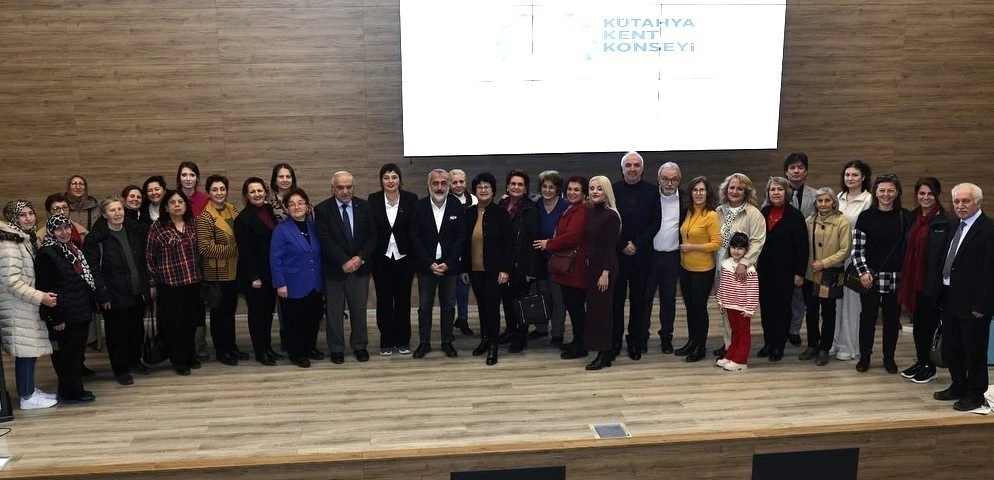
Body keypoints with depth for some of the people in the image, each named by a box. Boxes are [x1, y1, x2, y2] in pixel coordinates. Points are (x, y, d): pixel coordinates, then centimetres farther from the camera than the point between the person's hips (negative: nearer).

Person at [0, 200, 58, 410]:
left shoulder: (26, 239, 12)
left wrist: (40, 296, 14)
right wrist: (40, 297, -21)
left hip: (28, 305, 9)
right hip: (18, 308, -9)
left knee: (30, 350, 14)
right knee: (26, 351, -4)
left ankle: (30, 390, 23)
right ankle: (27, 397, 5)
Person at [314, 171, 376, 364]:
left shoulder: (364, 206, 4)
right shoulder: (322, 209, -5)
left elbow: (372, 236, 1)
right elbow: (325, 240, -13)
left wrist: (360, 258, -14)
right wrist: (344, 261, -20)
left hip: (360, 267, 2)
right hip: (334, 269, -2)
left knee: (359, 310, 10)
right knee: (334, 312, 7)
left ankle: (360, 346, 25)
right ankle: (336, 349, 20)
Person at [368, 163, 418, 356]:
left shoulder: (411, 199, -3)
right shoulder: (373, 199, -2)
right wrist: (369, 257, -7)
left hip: (404, 257, 0)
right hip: (381, 258, 0)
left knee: (403, 299, 8)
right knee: (384, 300, 7)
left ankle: (403, 341, 20)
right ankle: (386, 342, 18)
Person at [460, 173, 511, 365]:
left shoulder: (501, 213, -6)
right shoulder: (469, 213, 6)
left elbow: (507, 244, -7)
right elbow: (465, 243, 8)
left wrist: (505, 269, -13)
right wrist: (464, 268, 6)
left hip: (493, 270, -4)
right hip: (475, 269, 4)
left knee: (492, 306, -2)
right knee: (482, 305, 12)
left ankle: (493, 346, 5)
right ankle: (484, 339, 26)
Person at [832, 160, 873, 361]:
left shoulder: (868, 200, -8)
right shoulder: (839, 197, 10)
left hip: (855, 255, -5)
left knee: (851, 299, 2)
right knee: (835, 298, 9)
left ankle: (849, 346, 14)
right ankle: (834, 342, 20)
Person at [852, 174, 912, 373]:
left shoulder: (905, 217, 3)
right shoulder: (866, 216, -1)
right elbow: (857, 248, -2)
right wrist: (863, 271, -11)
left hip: (896, 277, 1)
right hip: (871, 276, -1)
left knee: (892, 318, 10)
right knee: (868, 317, 5)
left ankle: (889, 357, 24)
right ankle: (864, 356, 19)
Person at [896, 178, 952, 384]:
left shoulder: (945, 221, -10)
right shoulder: (913, 218, 9)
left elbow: (948, 254, -13)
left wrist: (944, 282, -16)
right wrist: (905, 282, 8)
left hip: (933, 282, -5)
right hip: (914, 280, 6)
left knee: (930, 324, 5)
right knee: (917, 322, 13)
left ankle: (929, 366, 19)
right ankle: (920, 362, 26)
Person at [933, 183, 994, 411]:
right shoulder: (953, 225, 10)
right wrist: (942, 294, 7)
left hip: (972, 303, -8)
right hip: (951, 298, 8)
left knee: (974, 350, 6)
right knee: (950, 348, 17)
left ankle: (975, 394, 20)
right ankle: (958, 386, 33)